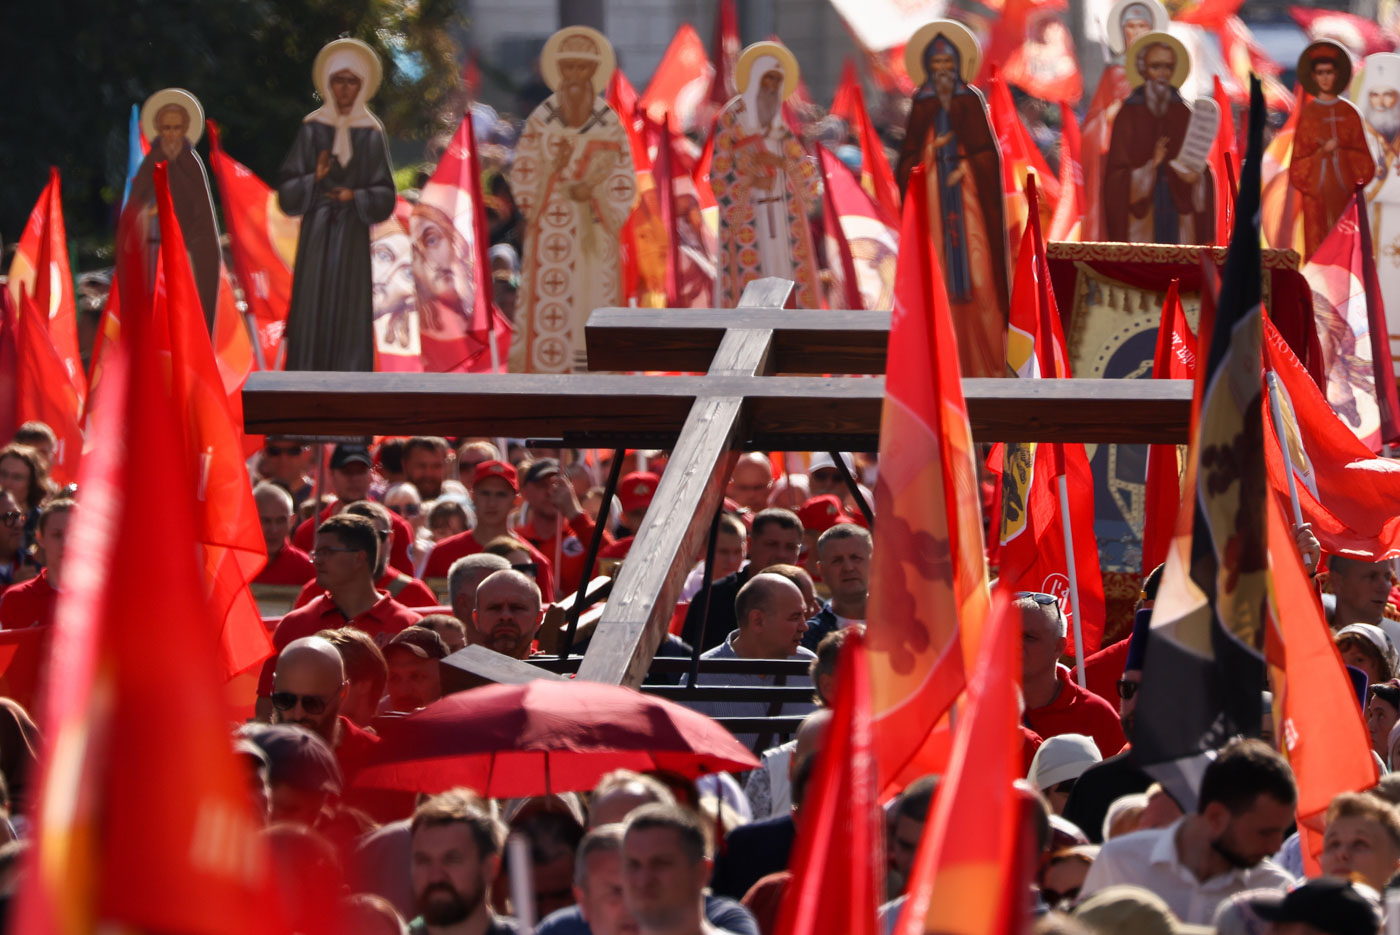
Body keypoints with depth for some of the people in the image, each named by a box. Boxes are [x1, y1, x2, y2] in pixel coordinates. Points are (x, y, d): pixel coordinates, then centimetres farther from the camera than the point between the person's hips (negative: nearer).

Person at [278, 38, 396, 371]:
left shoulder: (372, 134, 4)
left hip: (353, 240, 0)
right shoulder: (312, 129, 3)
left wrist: (355, 196, -14)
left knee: (350, 322, -3)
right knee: (311, 317, -3)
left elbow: (385, 197, 4)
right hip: (316, 237, 0)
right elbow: (286, 192, 1)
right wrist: (314, 178, -17)